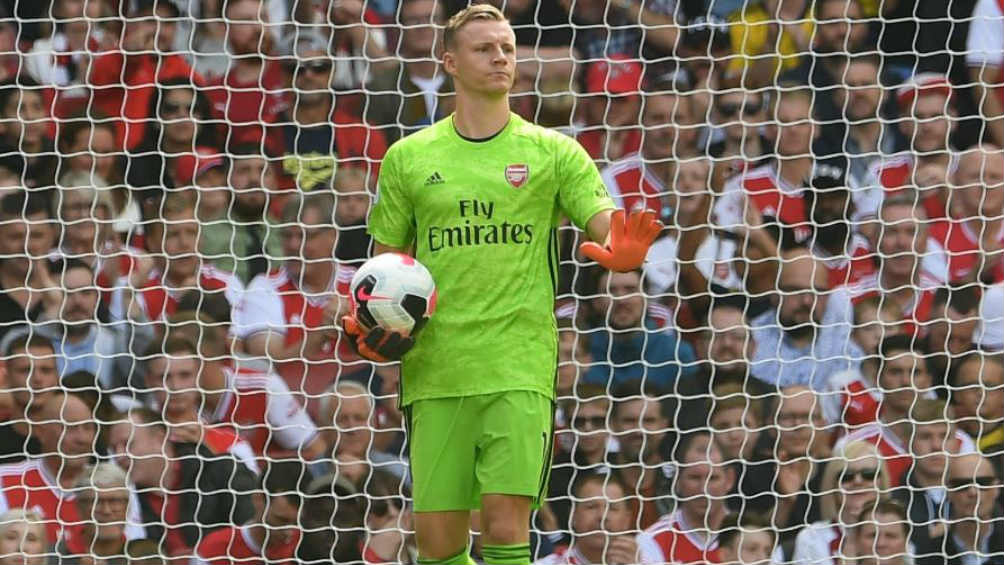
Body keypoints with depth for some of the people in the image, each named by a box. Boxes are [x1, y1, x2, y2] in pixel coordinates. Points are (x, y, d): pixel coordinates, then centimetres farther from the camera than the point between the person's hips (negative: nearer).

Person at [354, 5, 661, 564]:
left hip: (519, 366, -2)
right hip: (435, 367, 2)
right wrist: (371, 322, -2)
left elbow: (609, 228, -2)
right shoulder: (407, 157, 10)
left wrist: (623, 252, -26)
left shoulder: (552, 151, 6)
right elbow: (389, 260, 17)